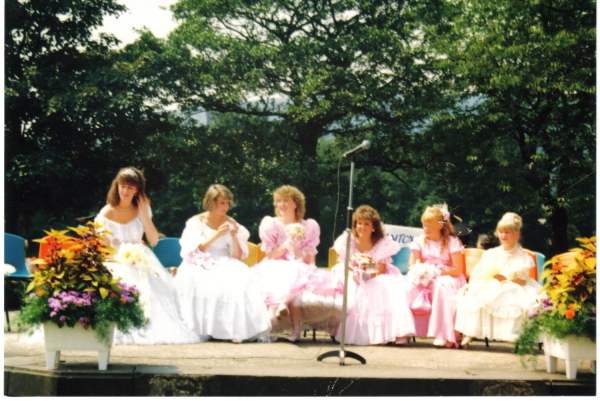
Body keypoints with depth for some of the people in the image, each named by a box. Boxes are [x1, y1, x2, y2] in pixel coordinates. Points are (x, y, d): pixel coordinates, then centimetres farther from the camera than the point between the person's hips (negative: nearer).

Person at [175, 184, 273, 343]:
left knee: (239, 281, -32)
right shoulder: (196, 222, 8)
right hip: (202, 267, -2)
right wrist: (216, 235, -13)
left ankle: (234, 330, -36)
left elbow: (238, 256, 9)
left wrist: (234, 236, -8)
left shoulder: (231, 224, 15)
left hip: (225, 265, 2)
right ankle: (203, 329, -34)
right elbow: (194, 251, -5)